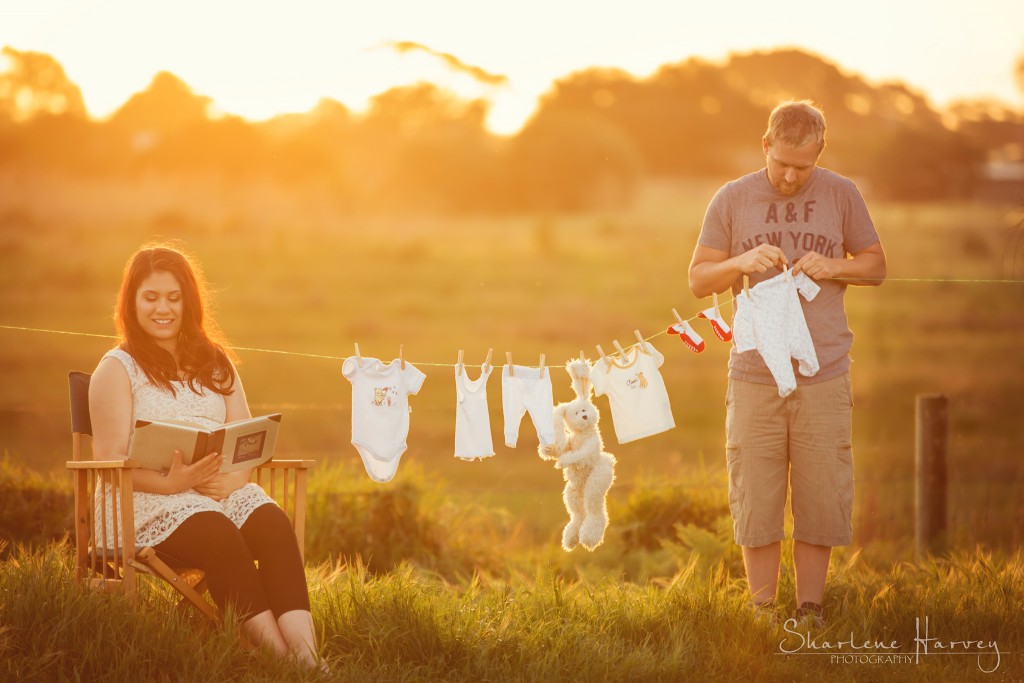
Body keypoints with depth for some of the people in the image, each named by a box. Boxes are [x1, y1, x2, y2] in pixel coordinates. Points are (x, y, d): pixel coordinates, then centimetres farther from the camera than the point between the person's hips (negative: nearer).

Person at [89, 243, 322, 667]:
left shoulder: (214, 363, 20)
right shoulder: (117, 369, 4)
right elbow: (111, 459, -5)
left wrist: (232, 477, -10)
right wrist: (172, 482, -23)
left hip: (223, 490, 4)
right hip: (148, 500, -4)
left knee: (272, 522, -29)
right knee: (219, 535, -36)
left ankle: (306, 653, -44)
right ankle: (276, 653, -41)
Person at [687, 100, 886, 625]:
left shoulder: (841, 195, 5)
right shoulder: (732, 199, 4)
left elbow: (876, 266, 11)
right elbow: (698, 279, 6)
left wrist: (832, 267, -9)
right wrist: (742, 262, -13)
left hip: (824, 378, 0)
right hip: (754, 378, 0)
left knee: (821, 499, 1)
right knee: (755, 501, 1)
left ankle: (809, 610, 12)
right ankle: (762, 612, 10)